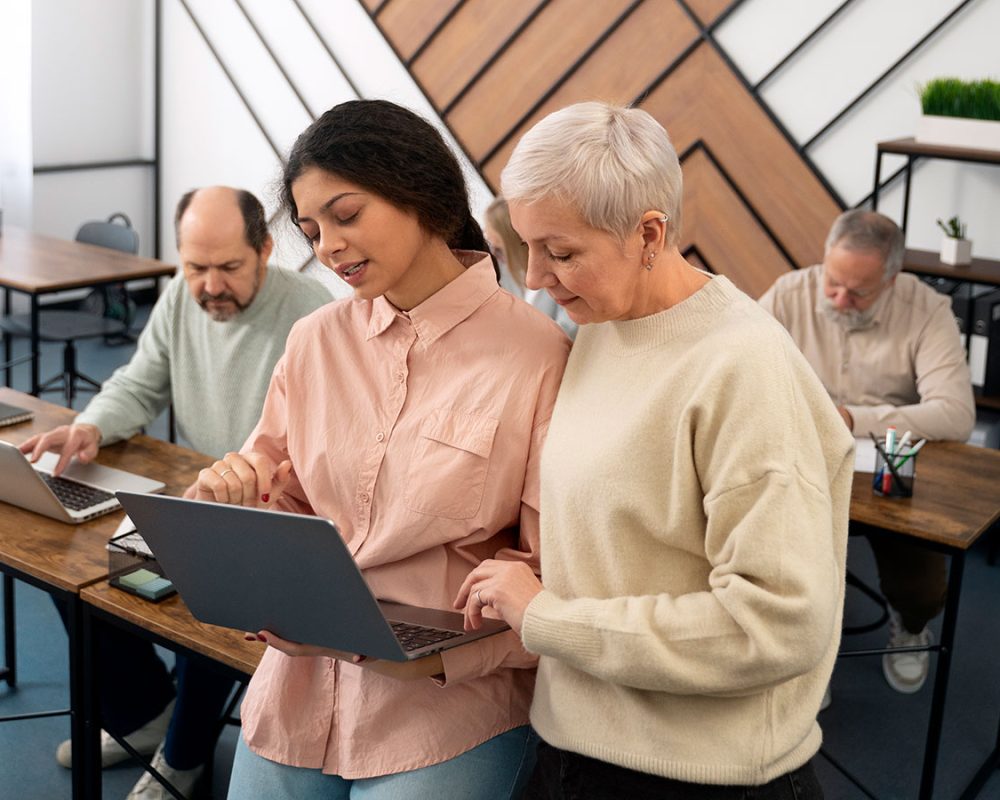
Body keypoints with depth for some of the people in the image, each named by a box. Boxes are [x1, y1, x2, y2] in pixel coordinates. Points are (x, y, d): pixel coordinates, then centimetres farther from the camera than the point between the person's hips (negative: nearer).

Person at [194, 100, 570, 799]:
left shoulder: (538, 357, -13)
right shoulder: (315, 342, 5)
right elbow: (289, 516, 10)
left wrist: (437, 653, -23)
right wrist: (241, 497, -11)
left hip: (446, 715, -4)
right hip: (296, 700, 5)